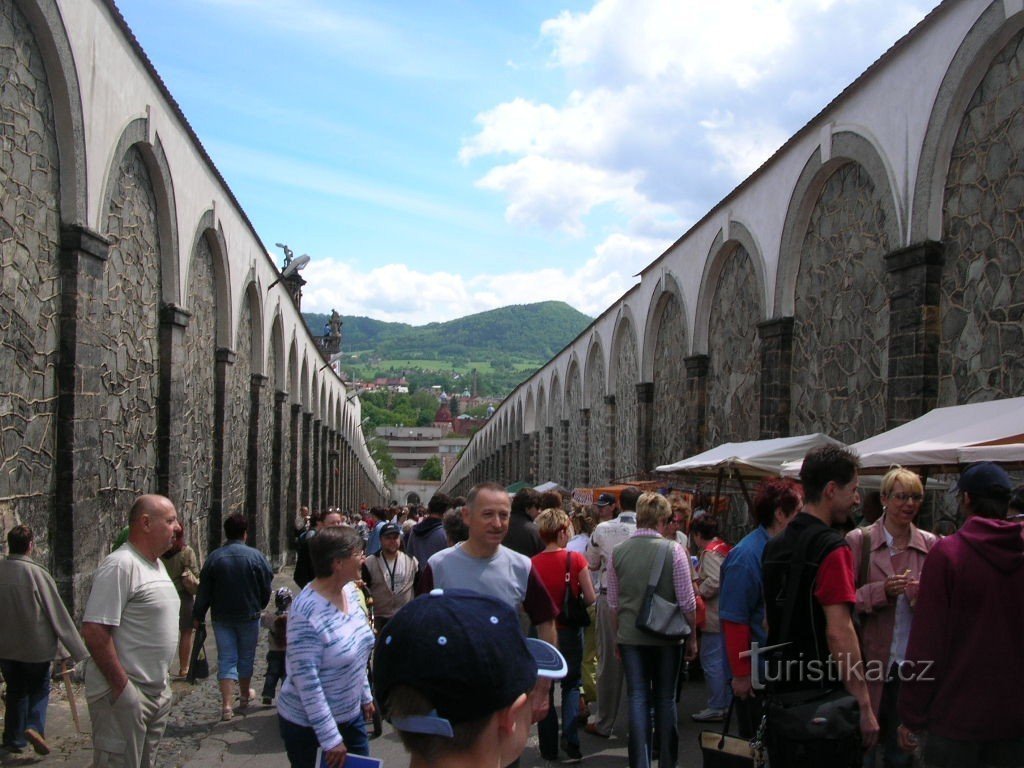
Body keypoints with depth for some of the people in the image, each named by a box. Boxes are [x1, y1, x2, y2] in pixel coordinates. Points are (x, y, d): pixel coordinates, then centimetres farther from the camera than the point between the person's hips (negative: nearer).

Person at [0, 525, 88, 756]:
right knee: (39, 688, 15)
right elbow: (58, 614, -14)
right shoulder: (37, 573, -17)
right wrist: (79, 651, -8)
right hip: (35, 645, -3)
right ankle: (34, 726, -5)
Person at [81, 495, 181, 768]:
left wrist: (162, 683, 16)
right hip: (125, 695, -9)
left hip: (157, 691, 9)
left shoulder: (156, 564, 12)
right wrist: (121, 687, -22)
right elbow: (94, 631, -24)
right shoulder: (120, 565, -18)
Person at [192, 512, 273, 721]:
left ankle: (227, 704, -5)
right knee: (246, 656, 16)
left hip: (222, 617, 1)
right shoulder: (256, 556, -10)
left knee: (226, 658, 3)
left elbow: (204, 591, -4)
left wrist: (198, 616, 6)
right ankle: (244, 695, 33)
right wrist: (259, 607, 17)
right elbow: (266, 588, -2)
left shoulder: (214, 557, -8)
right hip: (249, 616, 0)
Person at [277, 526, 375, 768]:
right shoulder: (306, 612, -26)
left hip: (351, 714, 7)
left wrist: (365, 695, 17)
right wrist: (330, 738, -23)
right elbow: (306, 681, -25)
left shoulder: (350, 591, -1)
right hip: (306, 722, -7)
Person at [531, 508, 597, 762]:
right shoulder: (576, 559, -13)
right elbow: (590, 598, -10)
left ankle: (549, 748, 18)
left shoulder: (533, 564, -10)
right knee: (571, 686, 14)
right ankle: (571, 743, 3)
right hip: (570, 630, -1)